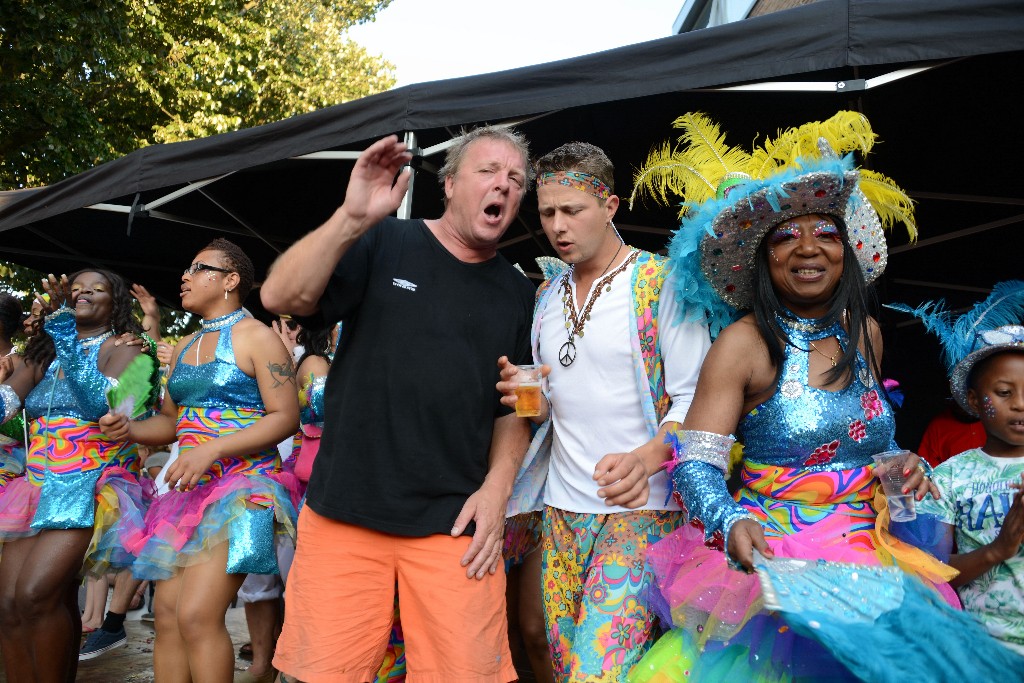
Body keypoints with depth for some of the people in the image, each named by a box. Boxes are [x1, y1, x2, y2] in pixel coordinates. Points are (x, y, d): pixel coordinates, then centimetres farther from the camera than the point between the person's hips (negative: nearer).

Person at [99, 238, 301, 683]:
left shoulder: (256, 336, -5)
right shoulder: (185, 347, 18)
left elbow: (285, 418, -13)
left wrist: (211, 449, -21)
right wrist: (130, 429, 3)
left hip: (242, 484, -7)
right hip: (188, 488, 7)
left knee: (197, 614, -17)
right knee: (167, 613, 4)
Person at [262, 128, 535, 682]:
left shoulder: (517, 293, 10)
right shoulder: (383, 243, 1)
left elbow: (514, 408, 13)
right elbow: (281, 298, -10)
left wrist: (496, 488, -1)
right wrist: (353, 217, -23)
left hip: (454, 525, 2)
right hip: (344, 512, -1)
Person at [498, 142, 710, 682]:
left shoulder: (660, 283, -7)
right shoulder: (546, 297, 11)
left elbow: (694, 398, -11)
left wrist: (647, 458, -29)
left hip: (642, 506, -6)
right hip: (563, 504, 6)